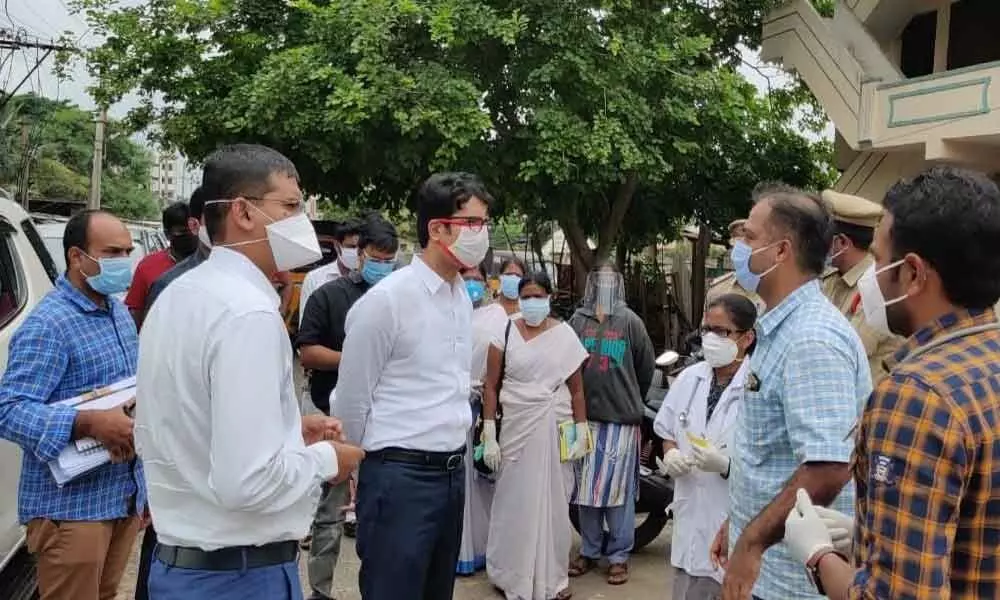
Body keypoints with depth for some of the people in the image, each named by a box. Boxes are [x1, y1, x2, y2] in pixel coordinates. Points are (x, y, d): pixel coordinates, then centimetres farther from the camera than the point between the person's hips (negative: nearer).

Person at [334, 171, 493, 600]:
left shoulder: (464, 297, 7)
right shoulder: (386, 300, -15)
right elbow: (352, 400, -8)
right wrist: (370, 471, 3)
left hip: (453, 472, 7)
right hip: (400, 477, -7)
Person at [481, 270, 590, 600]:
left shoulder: (565, 335, 0)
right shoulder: (506, 333, -2)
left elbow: (577, 388, 3)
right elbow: (491, 386, -1)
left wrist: (582, 432, -1)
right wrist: (489, 436, -5)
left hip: (555, 428, 1)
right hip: (516, 428, 0)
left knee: (553, 502, 9)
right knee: (514, 501, 7)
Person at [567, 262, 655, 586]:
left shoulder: (630, 321, 0)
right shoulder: (578, 319, 5)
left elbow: (645, 367, 6)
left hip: (621, 417, -2)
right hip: (584, 415, 3)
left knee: (618, 489, 1)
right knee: (586, 487, 10)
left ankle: (619, 555, 13)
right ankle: (589, 550, 23)